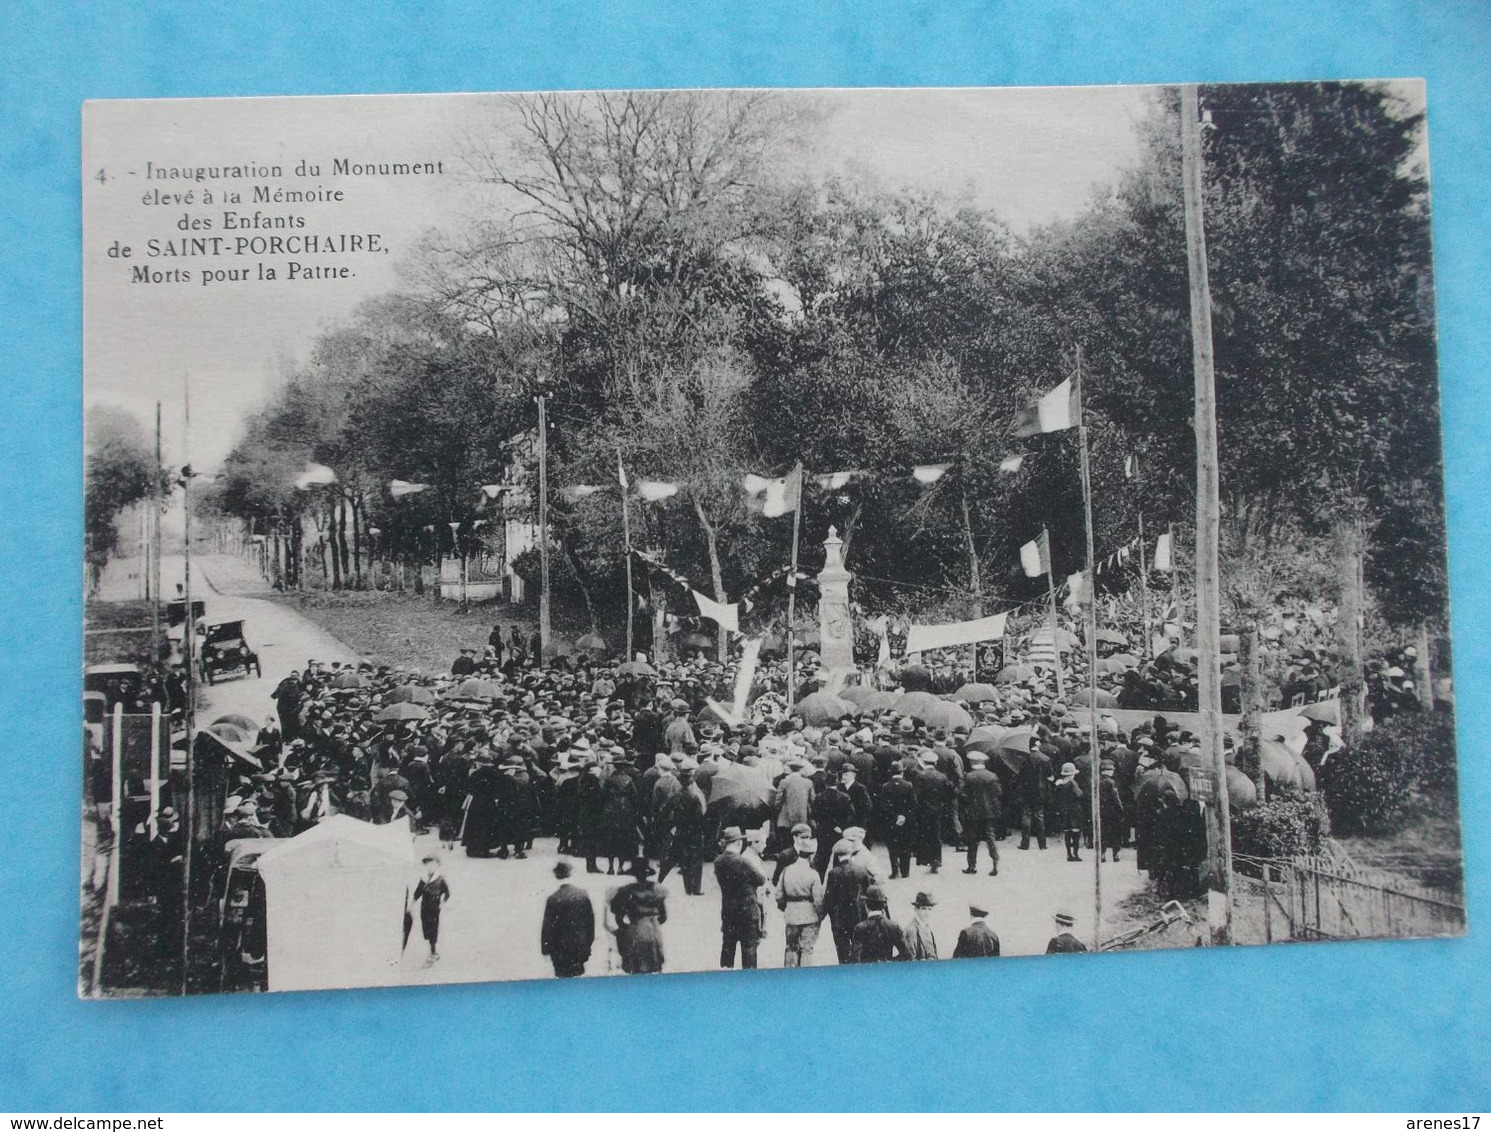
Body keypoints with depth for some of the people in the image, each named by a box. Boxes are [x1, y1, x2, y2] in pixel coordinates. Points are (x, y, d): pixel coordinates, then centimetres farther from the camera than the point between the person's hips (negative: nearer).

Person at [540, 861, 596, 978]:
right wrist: (589, 943, 14)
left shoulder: (553, 899, -18)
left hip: (561, 950, -3)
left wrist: (545, 949, 0)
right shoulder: (583, 894, -7)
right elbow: (591, 919, 2)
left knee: (563, 978, 10)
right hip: (580, 945, 3)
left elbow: (547, 926, -11)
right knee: (578, 977, 20)